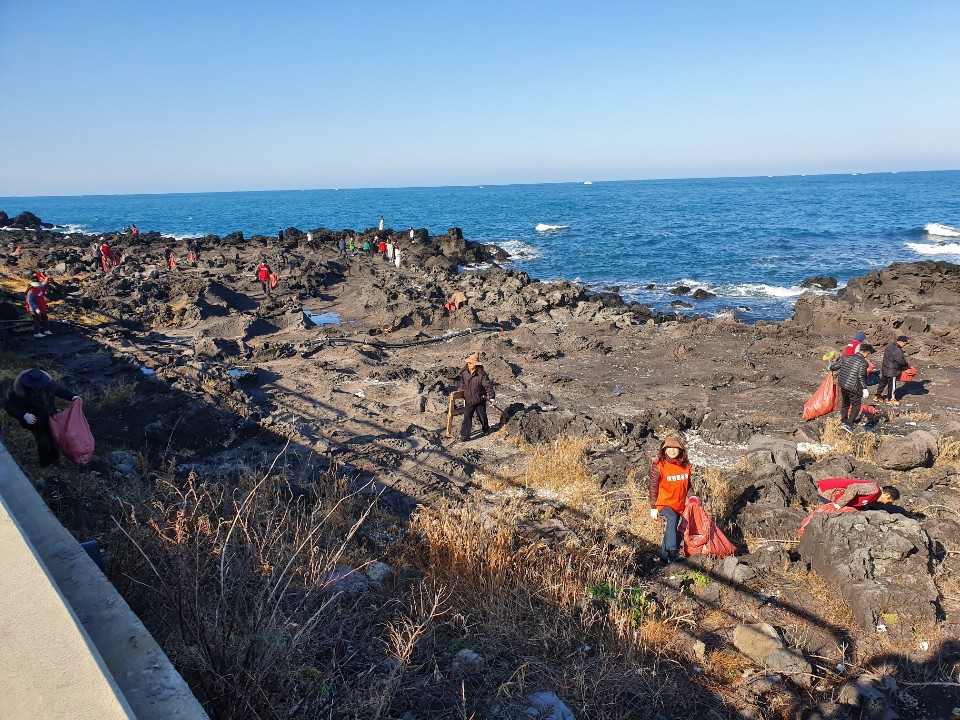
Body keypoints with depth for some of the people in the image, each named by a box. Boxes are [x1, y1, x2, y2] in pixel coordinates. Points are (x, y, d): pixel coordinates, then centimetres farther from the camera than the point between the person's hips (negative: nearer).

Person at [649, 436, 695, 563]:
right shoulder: (658, 466, -11)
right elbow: (653, 487, -7)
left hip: (679, 505, 5)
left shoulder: (686, 465, 4)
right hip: (663, 503, -5)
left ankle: (665, 558, 27)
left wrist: (690, 497, 3)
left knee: (670, 531, 10)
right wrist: (653, 507, -9)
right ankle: (672, 550, -32)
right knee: (672, 518, -33)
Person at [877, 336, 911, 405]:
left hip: (885, 368, 9)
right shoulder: (897, 351, -26)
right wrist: (907, 365, -3)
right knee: (892, 385, 6)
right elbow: (901, 361, -23)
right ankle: (892, 399, 19)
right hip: (892, 371, -9)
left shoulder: (889, 345, 2)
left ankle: (878, 396, 27)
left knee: (883, 382, 19)